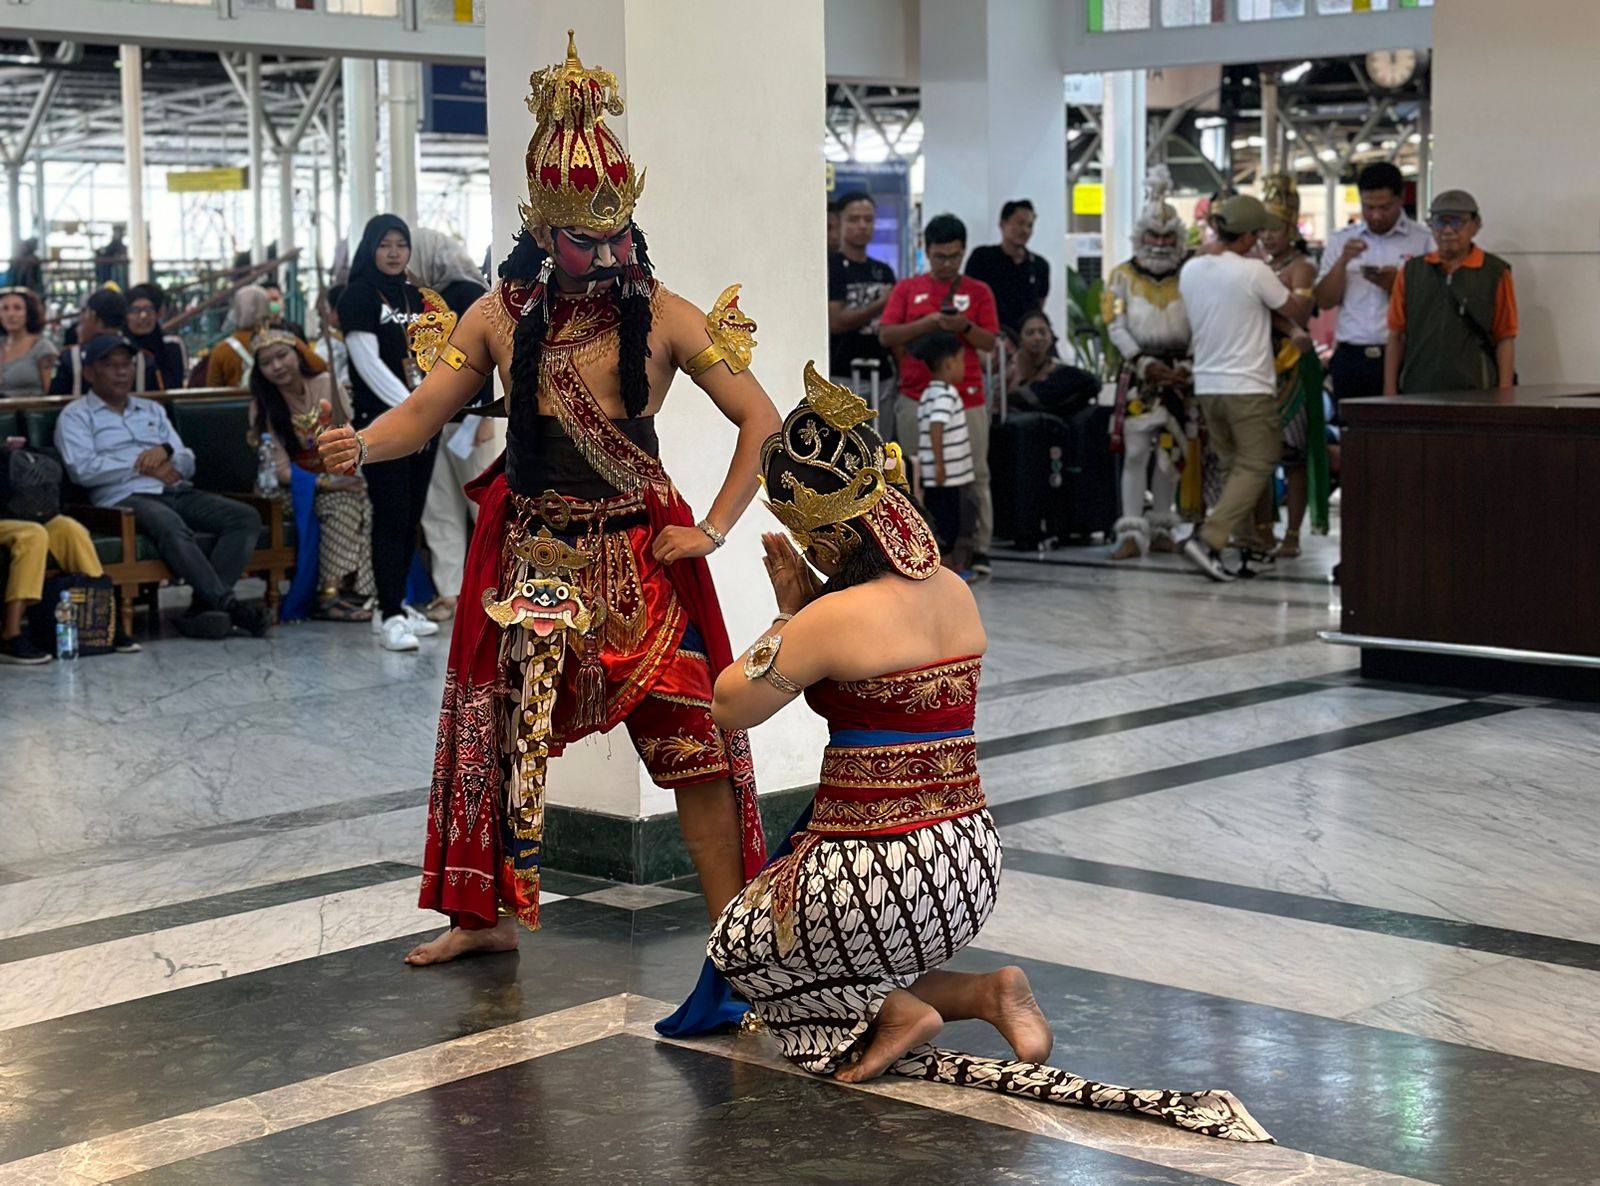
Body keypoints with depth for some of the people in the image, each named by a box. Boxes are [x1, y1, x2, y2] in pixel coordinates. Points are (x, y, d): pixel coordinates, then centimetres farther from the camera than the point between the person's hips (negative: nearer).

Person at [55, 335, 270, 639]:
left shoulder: (152, 410, 29)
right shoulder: (75, 416, 12)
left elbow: (187, 464, 22)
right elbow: (82, 469, -6)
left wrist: (166, 451, -2)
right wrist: (141, 464, -4)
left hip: (178, 492, 6)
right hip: (126, 497, -6)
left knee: (246, 517, -19)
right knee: (171, 527, -40)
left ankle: (202, 607, -31)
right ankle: (229, 606, -43)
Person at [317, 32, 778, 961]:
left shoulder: (663, 317, -6)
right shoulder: (500, 316, 2)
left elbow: (760, 420, -4)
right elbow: (422, 414, 4)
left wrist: (714, 530, -9)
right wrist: (359, 445, -17)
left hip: (638, 554, -3)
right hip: (529, 553, 3)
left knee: (691, 735, -7)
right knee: (496, 726, 10)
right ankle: (486, 915, 27)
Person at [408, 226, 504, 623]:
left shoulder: (468, 294, -10)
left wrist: (487, 417, -19)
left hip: (471, 418, -8)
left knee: (486, 507, -1)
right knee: (439, 511, 6)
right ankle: (448, 592, 9)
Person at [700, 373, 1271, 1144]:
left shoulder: (837, 616, -19)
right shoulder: (954, 593, 4)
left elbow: (729, 707, -8)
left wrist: (787, 615, 2)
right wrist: (802, 608, 10)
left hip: (876, 874, -7)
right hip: (971, 868, 7)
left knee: (735, 947, 21)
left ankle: (893, 1011, 1)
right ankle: (982, 993, 8)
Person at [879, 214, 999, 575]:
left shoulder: (978, 292, 9)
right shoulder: (907, 290, 9)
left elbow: (990, 342, 3)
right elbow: (886, 335, 0)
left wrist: (966, 327, -16)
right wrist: (925, 324, -14)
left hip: (967, 398, 0)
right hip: (916, 396, 0)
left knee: (974, 476, -1)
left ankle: (978, 548, 2)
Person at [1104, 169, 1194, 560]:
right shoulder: (1123, 276, 4)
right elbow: (1117, 327, -3)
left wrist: (1189, 366, -12)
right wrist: (1145, 363, -14)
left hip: (1179, 375, 2)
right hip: (1138, 373, -2)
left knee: (1170, 452, 6)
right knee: (1135, 452, -8)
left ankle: (1161, 528, 16)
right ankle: (1132, 532, -10)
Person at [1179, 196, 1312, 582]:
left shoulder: (1190, 271, 4)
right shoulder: (1254, 272, -14)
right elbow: (1297, 312, -1)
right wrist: (1307, 298, 24)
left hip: (1207, 384, 7)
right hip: (1247, 386, -7)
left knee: (1233, 466, 17)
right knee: (1256, 467, -2)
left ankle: (1245, 543, 19)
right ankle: (1208, 539, -15)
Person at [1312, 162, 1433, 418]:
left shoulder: (1423, 241, 3)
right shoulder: (1341, 241, 14)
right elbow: (1323, 301, 7)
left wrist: (1397, 286, -15)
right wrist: (1343, 261, -7)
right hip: (1350, 357, 3)